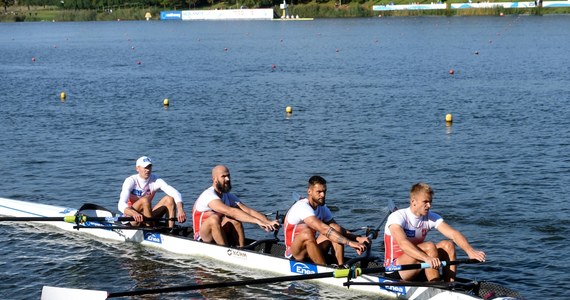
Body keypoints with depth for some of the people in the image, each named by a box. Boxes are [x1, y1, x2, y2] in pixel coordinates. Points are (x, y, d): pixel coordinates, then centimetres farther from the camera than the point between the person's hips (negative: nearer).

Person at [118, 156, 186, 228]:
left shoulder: (156, 180, -5)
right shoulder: (131, 181, -15)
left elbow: (175, 193, -19)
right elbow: (121, 205, -29)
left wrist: (180, 209, -40)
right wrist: (134, 213, -51)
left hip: (148, 216, 4)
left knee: (169, 198, -17)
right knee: (145, 200, -33)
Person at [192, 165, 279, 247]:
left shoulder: (229, 197, 5)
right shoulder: (209, 195, -21)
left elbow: (249, 211, -7)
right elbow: (231, 211, -34)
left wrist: (268, 222, -25)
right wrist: (258, 221, -41)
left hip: (220, 239, 7)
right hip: (202, 239, -7)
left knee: (234, 219, -18)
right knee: (214, 218, -34)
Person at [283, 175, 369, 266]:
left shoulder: (322, 208, 6)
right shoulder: (302, 207, -21)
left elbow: (340, 230, 7)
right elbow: (323, 229, -33)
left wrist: (357, 238, -13)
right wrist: (349, 243, -39)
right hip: (294, 254, -7)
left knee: (336, 229, -11)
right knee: (306, 233, -37)